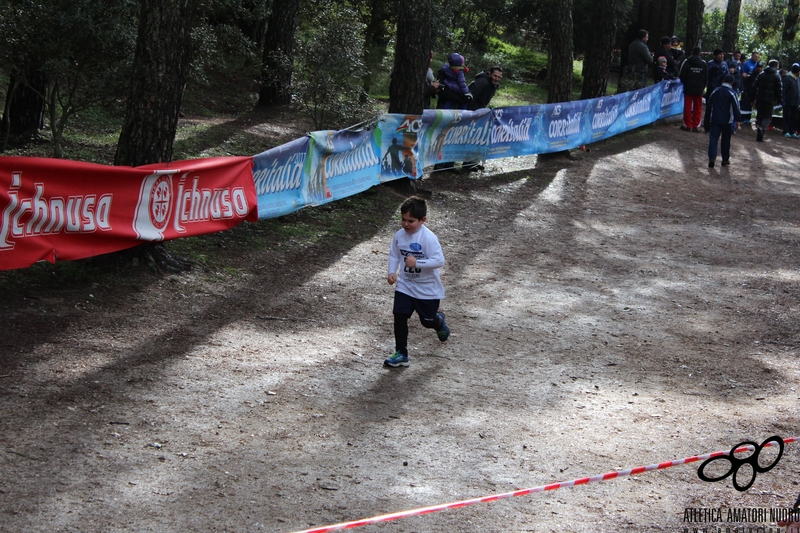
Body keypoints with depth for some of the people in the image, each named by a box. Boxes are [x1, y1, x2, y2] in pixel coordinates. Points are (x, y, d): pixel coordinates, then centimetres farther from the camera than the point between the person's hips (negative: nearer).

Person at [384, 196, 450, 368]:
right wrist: (392, 272, -8)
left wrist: (417, 263, -34)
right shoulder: (399, 235, -6)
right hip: (405, 285, 4)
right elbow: (394, 255, 7)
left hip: (427, 288, -4)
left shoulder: (429, 238, -24)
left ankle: (439, 322, 49)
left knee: (428, 320, 11)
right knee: (399, 316, -6)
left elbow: (439, 261, -28)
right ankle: (401, 354, 6)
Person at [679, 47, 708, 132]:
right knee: (698, 108, 7)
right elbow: (706, 78, 7)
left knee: (687, 107, 3)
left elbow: (682, 76, -3)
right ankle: (696, 125, 6)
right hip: (699, 89, 2)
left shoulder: (687, 62, -6)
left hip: (688, 88, -2)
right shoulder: (703, 64, 3)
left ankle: (687, 125, 3)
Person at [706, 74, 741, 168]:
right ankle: (725, 159, 15)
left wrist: (710, 117, 25)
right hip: (727, 121, -2)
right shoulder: (732, 93, -8)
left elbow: (708, 104, 12)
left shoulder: (716, 91, 5)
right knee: (726, 140, 9)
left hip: (715, 119, 2)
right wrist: (738, 119, -6)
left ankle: (712, 158, -18)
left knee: (713, 138, -2)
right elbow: (736, 108, -12)